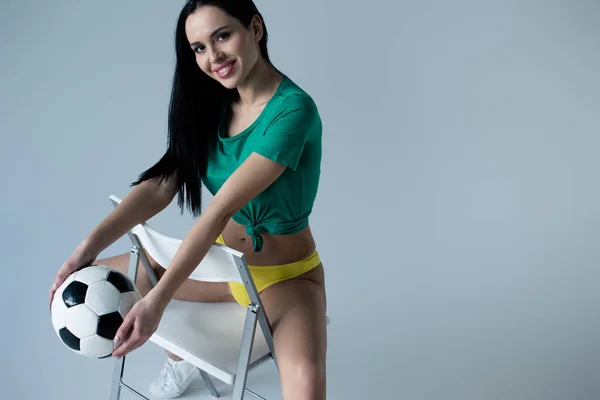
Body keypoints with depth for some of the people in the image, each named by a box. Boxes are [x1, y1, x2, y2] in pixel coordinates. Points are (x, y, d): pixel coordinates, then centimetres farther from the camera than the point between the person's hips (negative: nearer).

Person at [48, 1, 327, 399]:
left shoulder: (293, 109, -25)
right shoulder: (214, 102, -1)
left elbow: (220, 209, -31)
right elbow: (160, 185, -10)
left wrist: (158, 298, -34)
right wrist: (92, 245, -24)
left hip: (287, 276, -7)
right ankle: (181, 355, 33)